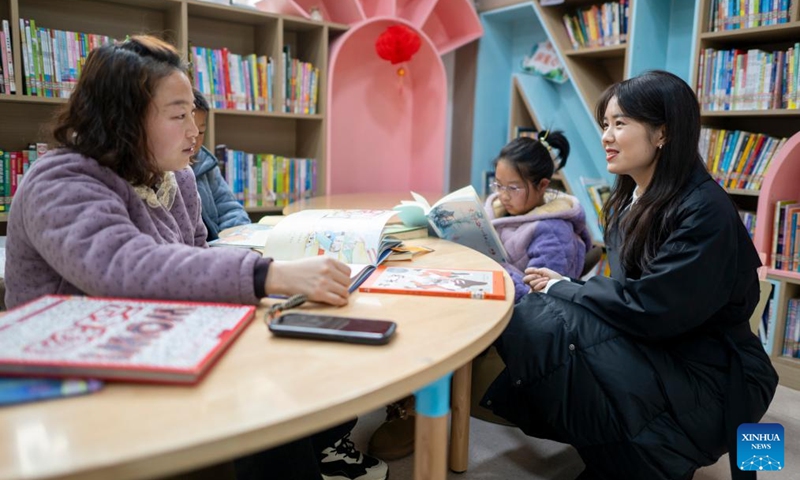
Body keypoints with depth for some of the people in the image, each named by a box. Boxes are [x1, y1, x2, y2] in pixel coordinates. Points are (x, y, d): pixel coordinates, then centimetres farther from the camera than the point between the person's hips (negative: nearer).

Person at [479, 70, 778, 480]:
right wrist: (568, 288, -11)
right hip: (652, 349, 8)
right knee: (529, 320, -13)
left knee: (542, 329, -24)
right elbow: (627, 292, 7)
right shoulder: (628, 200, 5)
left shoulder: (704, 211, -21)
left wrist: (564, 288, -15)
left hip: (710, 375, -8)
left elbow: (651, 309, -26)